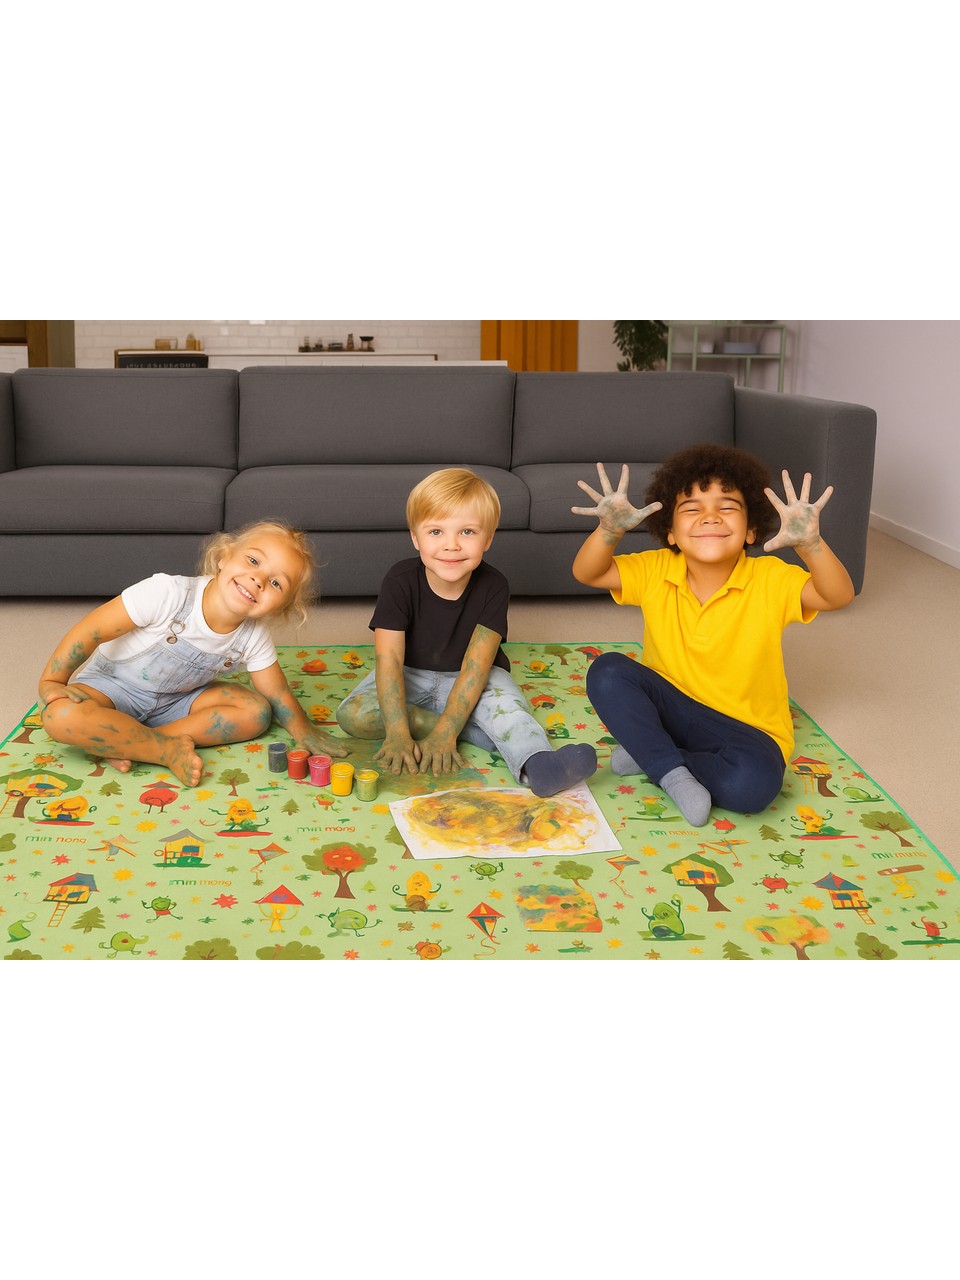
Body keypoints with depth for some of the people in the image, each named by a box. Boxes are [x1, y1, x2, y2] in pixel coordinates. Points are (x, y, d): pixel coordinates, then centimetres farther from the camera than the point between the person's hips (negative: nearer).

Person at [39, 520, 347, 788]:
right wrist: (51, 682, -21)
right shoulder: (168, 594, -33)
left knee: (257, 712, -15)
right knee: (62, 717, -36)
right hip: (111, 686, -5)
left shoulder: (253, 638, -15)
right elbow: (91, 630, -24)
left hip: (175, 700, 5)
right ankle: (170, 749, -21)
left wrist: (307, 736, -11)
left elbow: (278, 695, -3)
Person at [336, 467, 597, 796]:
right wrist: (398, 734, -35)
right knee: (352, 716, -25)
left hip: (467, 681, -1)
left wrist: (444, 734, -34)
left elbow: (475, 666, -24)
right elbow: (389, 659, -24)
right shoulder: (400, 582, -19)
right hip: (410, 676, 1)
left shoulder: (493, 587, -19)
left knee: (503, 699, -32)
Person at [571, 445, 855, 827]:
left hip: (747, 726, -2)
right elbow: (586, 574, -13)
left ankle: (647, 755, -11)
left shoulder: (770, 579, -13)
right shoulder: (655, 571, -6)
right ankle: (672, 771, -20)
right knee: (607, 671, -22)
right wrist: (609, 530, -33)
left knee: (752, 782, -34)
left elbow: (839, 595, -26)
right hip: (669, 708, 2)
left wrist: (810, 543, -45)